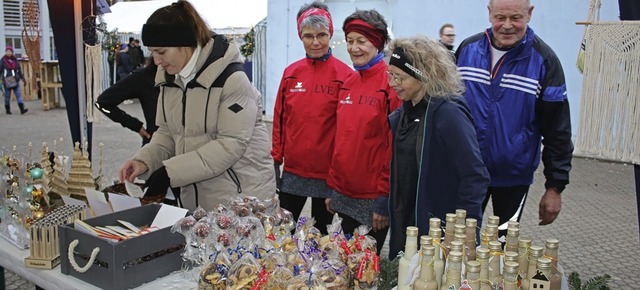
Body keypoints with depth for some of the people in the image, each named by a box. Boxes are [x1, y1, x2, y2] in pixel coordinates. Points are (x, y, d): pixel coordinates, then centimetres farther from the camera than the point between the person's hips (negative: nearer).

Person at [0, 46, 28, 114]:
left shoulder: (15, 60, 10)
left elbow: (19, 70, 16)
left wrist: (23, 79, 14)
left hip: (15, 80, 2)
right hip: (7, 81, -2)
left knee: (18, 94, -8)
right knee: (7, 95, 6)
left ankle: (22, 109, -15)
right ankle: (7, 109, 16)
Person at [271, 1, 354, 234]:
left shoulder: (344, 75, -9)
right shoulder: (291, 72, 4)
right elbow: (279, 118, 8)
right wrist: (276, 157, 7)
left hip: (327, 171, -3)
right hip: (293, 169, 4)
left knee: (321, 233, 14)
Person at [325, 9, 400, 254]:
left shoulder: (391, 82, -13)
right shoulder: (347, 84, 8)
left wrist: (385, 198, -15)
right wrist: (332, 187, 12)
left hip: (374, 198, -6)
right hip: (345, 195, 7)